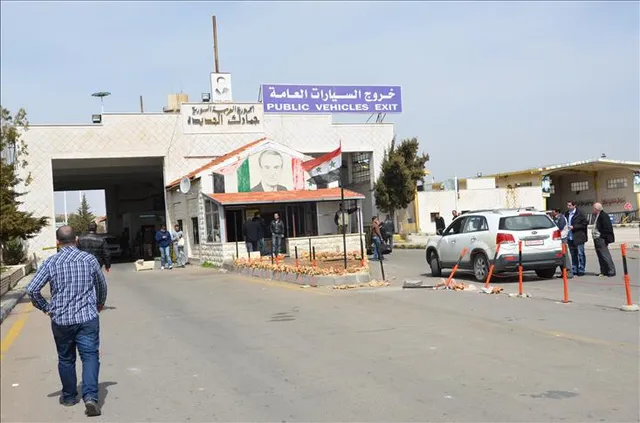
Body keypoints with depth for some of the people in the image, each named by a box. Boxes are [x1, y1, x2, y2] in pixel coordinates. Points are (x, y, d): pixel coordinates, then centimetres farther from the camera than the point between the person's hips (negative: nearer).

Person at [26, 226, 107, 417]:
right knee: (90, 356, 0)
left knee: (66, 359, 17)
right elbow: (102, 286, 11)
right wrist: (100, 304, 29)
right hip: (88, 317, -1)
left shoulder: (51, 262, -3)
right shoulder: (89, 259, -1)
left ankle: (69, 396, 29)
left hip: (61, 319, 1)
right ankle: (90, 396, -16)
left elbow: (32, 289, -7)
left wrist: (45, 308, 8)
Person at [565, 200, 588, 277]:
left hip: (578, 237, -6)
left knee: (580, 254, -2)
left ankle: (581, 270, 4)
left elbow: (585, 223, -10)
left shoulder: (579, 214, -7)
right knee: (573, 255, 11)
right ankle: (574, 271, 17)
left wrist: (574, 227, -15)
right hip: (570, 238, 6)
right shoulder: (566, 214, 11)